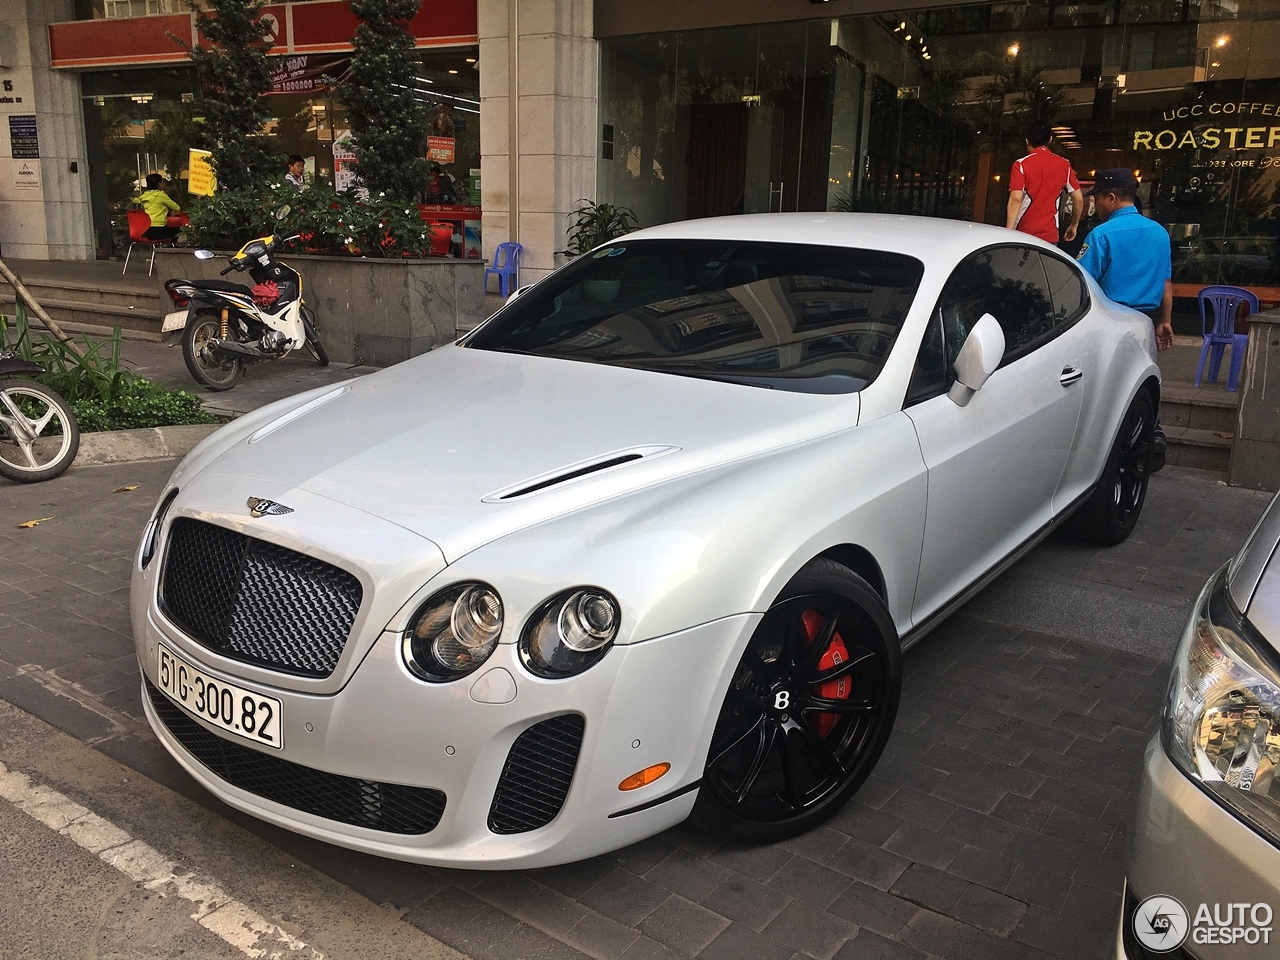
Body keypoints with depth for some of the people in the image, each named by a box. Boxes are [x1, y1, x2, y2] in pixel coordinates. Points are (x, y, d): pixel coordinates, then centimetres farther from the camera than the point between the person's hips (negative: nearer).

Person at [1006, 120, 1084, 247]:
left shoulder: (1021, 165, -4)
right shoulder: (1064, 165, 6)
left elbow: (1016, 199, -16)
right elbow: (1078, 199, 7)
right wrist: (1074, 226, 21)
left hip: (1024, 233, -2)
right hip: (1050, 236, 3)